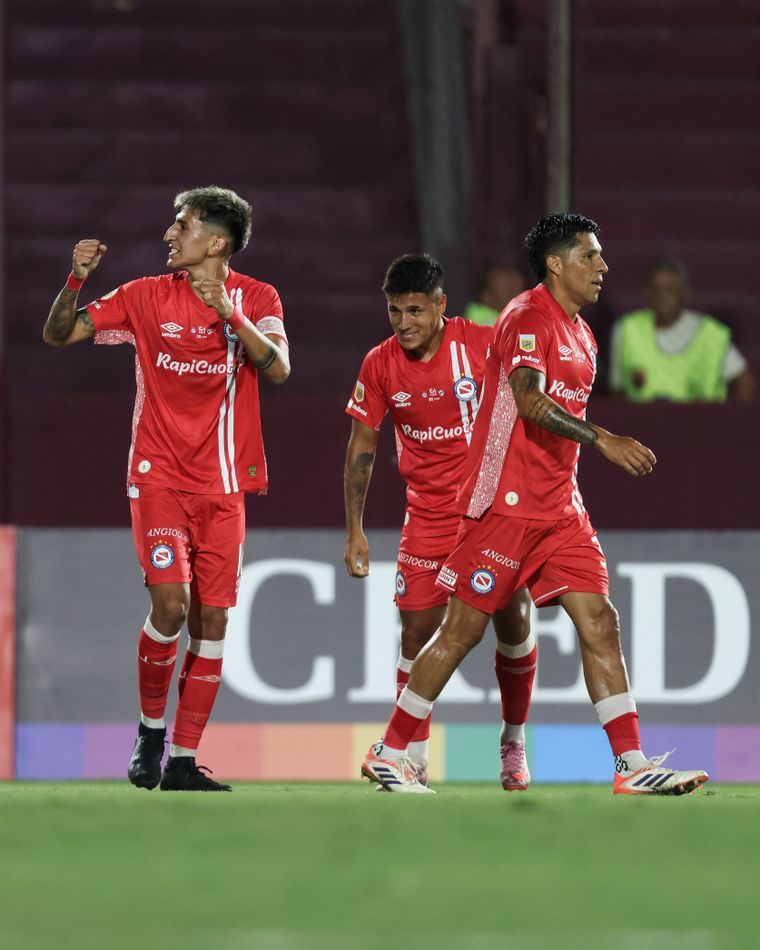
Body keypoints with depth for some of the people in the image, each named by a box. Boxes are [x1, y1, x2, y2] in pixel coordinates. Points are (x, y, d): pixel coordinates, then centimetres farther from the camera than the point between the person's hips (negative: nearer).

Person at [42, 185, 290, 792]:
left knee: (212, 618, 0)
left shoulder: (256, 299, 2)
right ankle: (150, 730, 5)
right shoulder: (147, 296, 3)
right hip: (159, 476, -1)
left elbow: (278, 370, -14)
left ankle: (183, 761, 8)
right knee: (170, 603, -18)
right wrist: (77, 280, -13)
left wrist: (230, 313, -26)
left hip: (224, 485, 1)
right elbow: (59, 335, 5)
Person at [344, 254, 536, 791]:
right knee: (417, 633, -4)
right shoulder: (381, 364, -5)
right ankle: (413, 761, 5)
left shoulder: (484, 345, -13)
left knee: (514, 625, -3)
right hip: (428, 518, 2)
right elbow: (362, 447, 4)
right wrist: (355, 529, 0)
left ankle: (514, 744, 17)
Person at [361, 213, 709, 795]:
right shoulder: (527, 319, -12)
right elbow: (529, 401, -27)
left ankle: (633, 766, -5)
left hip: (560, 507, 8)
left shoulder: (580, 333, 16)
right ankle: (388, 756, 8)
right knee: (464, 629, -3)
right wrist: (602, 439, -35)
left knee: (599, 622, -2)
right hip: (507, 502, -8)